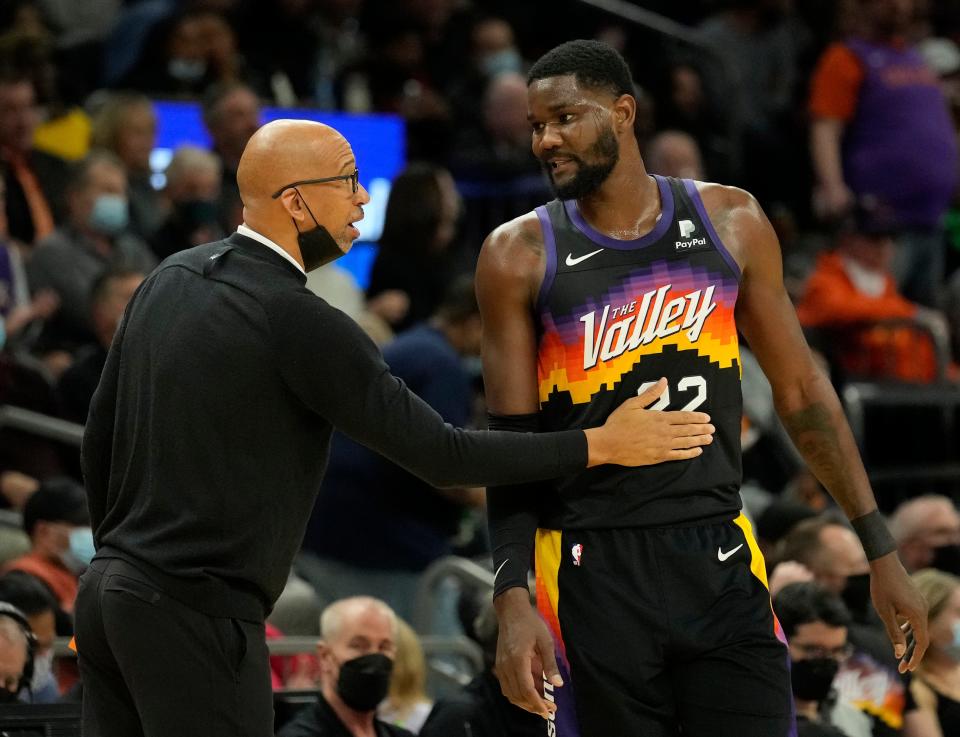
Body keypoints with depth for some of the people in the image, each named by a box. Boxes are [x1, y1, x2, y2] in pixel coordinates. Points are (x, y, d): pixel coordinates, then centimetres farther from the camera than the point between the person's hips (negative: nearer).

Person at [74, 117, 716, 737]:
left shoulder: (170, 279, 9)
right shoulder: (297, 321, -16)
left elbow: (101, 438, 16)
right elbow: (437, 453, -13)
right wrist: (602, 445, -6)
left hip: (110, 588, 9)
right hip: (196, 616, -9)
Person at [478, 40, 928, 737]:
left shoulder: (729, 221, 5)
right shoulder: (520, 255, -1)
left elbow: (801, 391, 11)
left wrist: (880, 548, 9)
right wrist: (512, 599, -12)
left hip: (720, 556, 2)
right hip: (594, 569, -1)